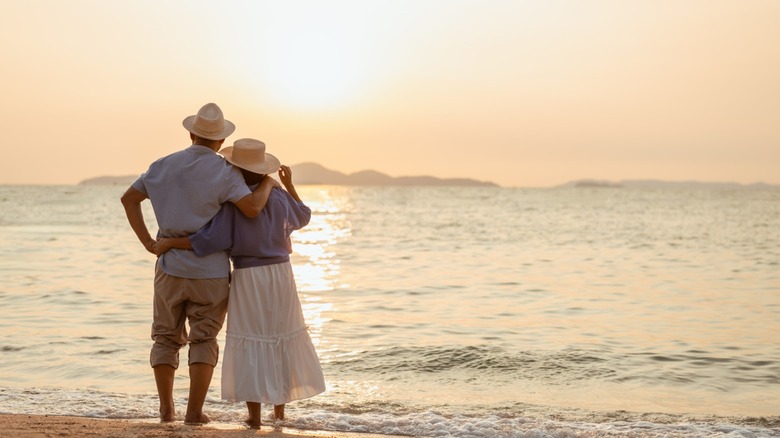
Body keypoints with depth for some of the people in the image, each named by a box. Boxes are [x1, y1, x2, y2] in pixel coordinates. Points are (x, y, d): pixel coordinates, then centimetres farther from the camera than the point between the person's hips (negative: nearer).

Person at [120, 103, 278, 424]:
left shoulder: (165, 165, 5)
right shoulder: (224, 171, -10)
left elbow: (128, 198, 6)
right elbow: (252, 208, -22)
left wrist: (147, 242, 2)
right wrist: (268, 183, -3)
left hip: (170, 265, 3)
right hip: (210, 270, -3)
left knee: (166, 337, 15)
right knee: (203, 341, 7)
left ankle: (166, 408, 12)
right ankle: (194, 410, 0)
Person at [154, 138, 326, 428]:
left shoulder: (232, 203, -14)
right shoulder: (279, 197, 0)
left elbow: (210, 241, -21)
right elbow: (303, 216, 20)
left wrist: (169, 243, -11)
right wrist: (289, 185, 30)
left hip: (248, 279, -4)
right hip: (280, 274, 4)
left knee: (251, 342, 2)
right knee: (281, 339, 15)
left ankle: (254, 415, 3)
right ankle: (279, 408, 22)